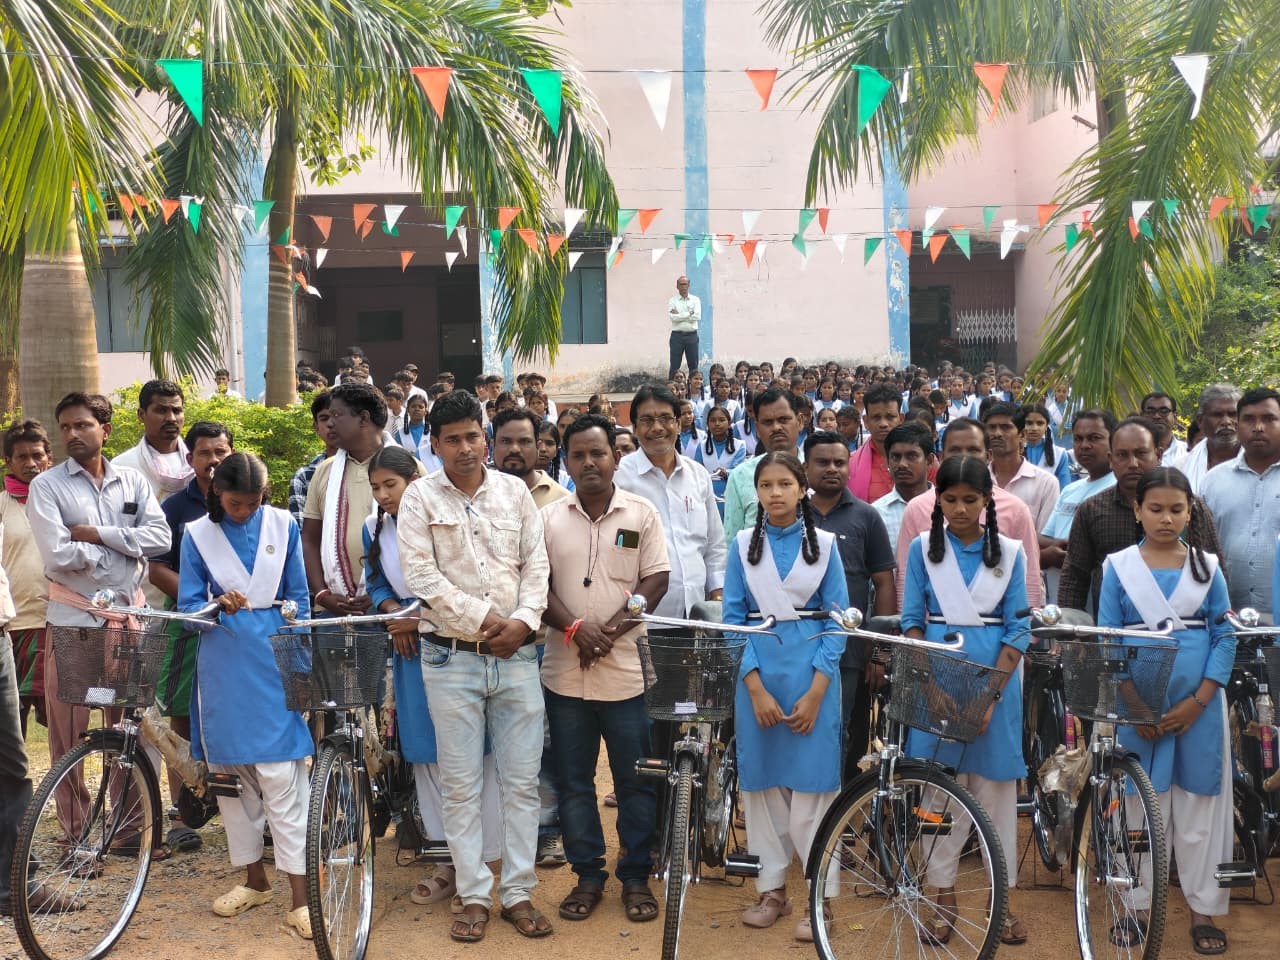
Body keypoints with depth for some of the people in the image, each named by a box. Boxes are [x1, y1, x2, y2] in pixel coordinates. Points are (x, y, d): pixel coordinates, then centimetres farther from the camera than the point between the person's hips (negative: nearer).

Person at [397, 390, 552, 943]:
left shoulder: (514, 492, 7)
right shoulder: (420, 498, -1)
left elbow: (536, 565, 5)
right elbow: (422, 576, -9)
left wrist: (522, 620, -11)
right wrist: (485, 618, -13)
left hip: (517, 655, 2)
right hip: (452, 657, -2)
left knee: (523, 781, 5)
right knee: (461, 785, 4)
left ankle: (518, 892, 16)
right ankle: (474, 897, 15)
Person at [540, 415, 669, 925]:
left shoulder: (642, 513, 1)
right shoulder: (549, 517, 5)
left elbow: (654, 581, -4)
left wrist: (609, 632, -14)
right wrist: (576, 629, -15)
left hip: (625, 670, -2)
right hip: (565, 672, 2)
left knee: (635, 781, 5)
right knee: (573, 781, 9)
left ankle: (636, 877, 19)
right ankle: (587, 876, 22)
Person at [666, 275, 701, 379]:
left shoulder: (695, 300, 8)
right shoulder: (672, 301, 4)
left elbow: (697, 316, -8)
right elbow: (672, 317, -12)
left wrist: (679, 315, -9)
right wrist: (689, 314, -10)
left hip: (692, 335, 1)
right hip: (677, 335, -1)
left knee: (693, 365, 4)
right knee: (674, 365, 0)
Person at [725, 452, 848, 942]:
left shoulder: (824, 543, 2)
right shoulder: (743, 544, 4)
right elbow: (733, 618, 1)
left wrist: (815, 691, -9)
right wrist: (756, 688, -9)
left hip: (811, 672, -1)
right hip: (758, 673, 2)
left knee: (812, 783, -2)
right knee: (762, 782, 6)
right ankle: (772, 888, 18)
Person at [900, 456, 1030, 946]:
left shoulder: (1009, 552, 1)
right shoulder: (923, 547, 2)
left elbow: (1017, 629, -2)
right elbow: (912, 621, 1)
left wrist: (991, 695, -12)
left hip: (996, 680, 0)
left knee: (995, 791, 5)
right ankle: (944, 897, 15)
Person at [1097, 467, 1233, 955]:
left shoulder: (1207, 566, 2)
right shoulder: (1118, 567, 0)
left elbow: (1225, 638, 0)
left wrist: (1198, 701, -10)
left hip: (1199, 705, 1)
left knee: (1199, 807, 6)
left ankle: (1203, 909, 18)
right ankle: (1138, 904, 18)